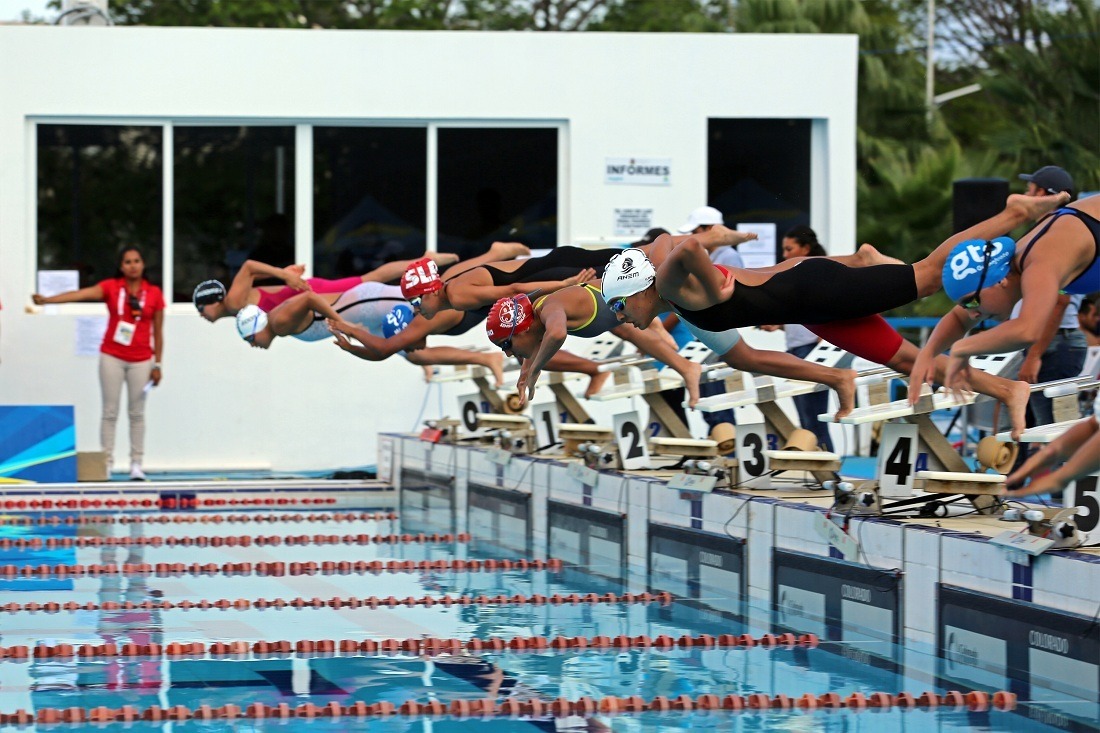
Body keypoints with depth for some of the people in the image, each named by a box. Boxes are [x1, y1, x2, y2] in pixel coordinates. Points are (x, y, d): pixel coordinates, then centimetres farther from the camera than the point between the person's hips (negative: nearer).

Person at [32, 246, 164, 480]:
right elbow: (81, 294, -18)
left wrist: (158, 364, 3)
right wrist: (47, 299, -32)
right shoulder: (111, 287, -5)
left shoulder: (154, 294, -1)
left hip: (141, 360, 1)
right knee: (110, 412, 2)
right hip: (112, 357, -1)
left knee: (137, 413, 6)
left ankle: (136, 464, 11)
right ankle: (106, 463, 5)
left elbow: (158, 332, 4)